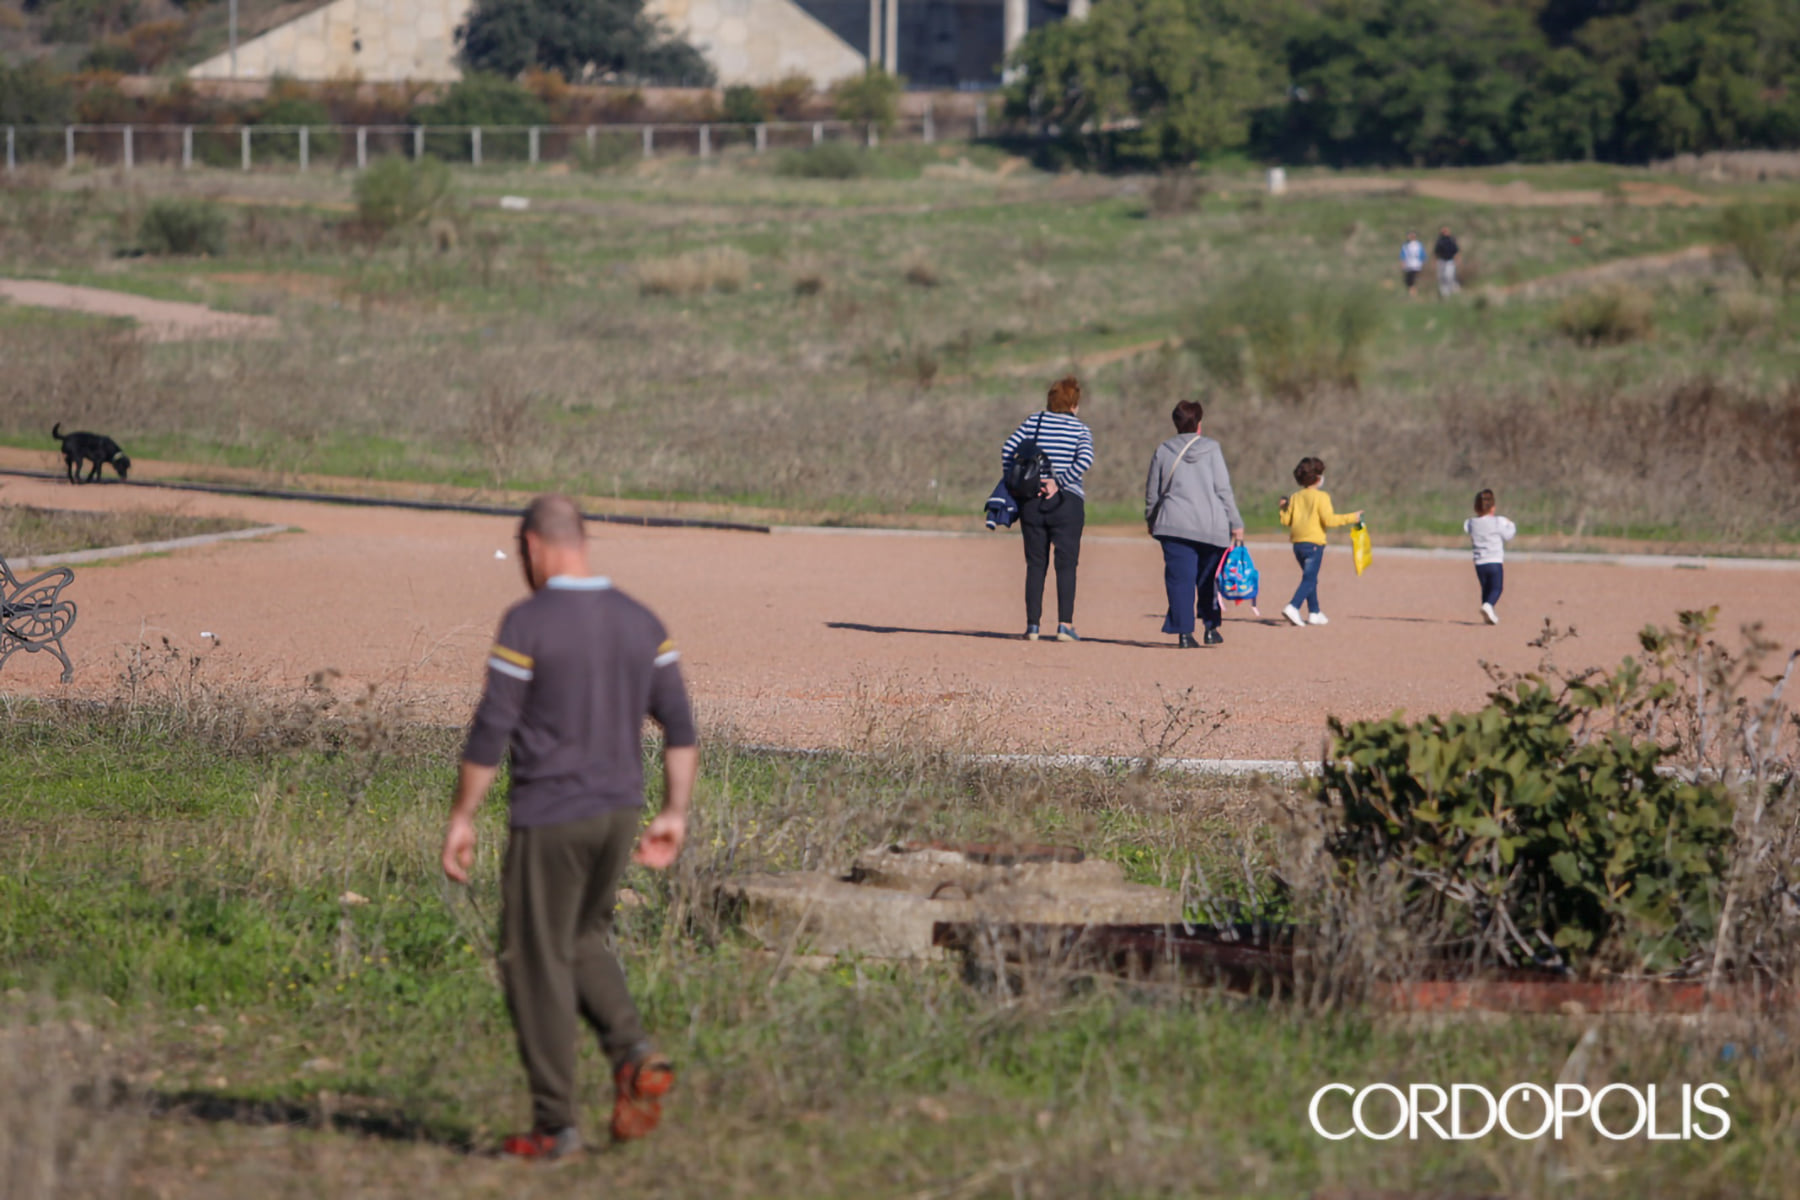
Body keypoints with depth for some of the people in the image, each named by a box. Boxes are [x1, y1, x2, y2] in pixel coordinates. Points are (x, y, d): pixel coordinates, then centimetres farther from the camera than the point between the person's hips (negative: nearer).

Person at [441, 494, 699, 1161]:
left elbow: (491, 731, -13)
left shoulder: (528, 623, -12)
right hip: (619, 811, 6)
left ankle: (555, 1127, 5)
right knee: (582, 940, 24)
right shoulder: (640, 623, 6)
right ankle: (634, 1055, 1)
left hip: (549, 817, -6)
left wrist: (461, 820, -6)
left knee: (536, 963, 3)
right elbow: (680, 726, 6)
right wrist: (674, 816, 12)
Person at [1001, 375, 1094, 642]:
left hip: (1031, 501, 2)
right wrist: (1060, 483, -12)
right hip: (1066, 503, -2)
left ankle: (1033, 624, 4)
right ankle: (1065, 624, -7)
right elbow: (1085, 459, -15)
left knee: (1035, 564, 7)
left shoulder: (1034, 422, 6)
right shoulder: (1080, 429, 2)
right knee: (1066, 564, 1)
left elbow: (1009, 449, -4)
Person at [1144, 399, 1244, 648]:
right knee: (1208, 579, 14)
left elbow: (1152, 492, 11)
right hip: (1211, 525, 0)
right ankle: (1211, 627, 17)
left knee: (1180, 578, -2)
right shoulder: (1211, 449, 2)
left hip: (1174, 524, 0)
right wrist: (1235, 523, 2)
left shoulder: (1163, 452, 6)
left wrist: (1151, 520, 26)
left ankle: (1184, 632, -9)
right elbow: (1223, 489, -1)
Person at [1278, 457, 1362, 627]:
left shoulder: (1295, 497, 11)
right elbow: (1329, 520, -16)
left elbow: (1286, 520, 11)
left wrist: (1284, 507, 31)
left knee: (1310, 579, 18)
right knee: (1309, 580, -8)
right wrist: (1351, 518, -9)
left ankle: (1315, 613, 22)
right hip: (1313, 543, -7)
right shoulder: (1321, 497, -8)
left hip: (1297, 543, 7)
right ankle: (1293, 607, -25)